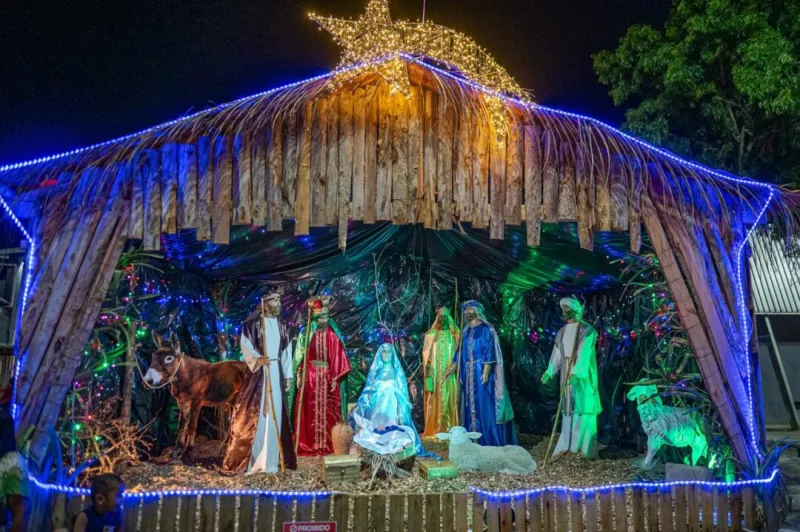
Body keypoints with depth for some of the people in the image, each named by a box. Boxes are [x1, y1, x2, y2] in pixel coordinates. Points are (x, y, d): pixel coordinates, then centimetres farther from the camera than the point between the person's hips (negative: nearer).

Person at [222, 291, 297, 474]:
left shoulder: (282, 325, 13)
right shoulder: (253, 323, -3)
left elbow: (287, 350, 15)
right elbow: (245, 346, -9)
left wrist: (288, 375, 11)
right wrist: (259, 359, -26)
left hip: (276, 372, 5)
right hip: (258, 373, -5)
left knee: (275, 413, 6)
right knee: (255, 413, -6)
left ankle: (271, 460, 14)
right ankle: (249, 460, -1)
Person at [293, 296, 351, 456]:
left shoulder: (333, 336, 0)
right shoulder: (308, 335, 1)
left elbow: (338, 358, -2)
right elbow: (302, 357, 2)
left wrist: (335, 379, -8)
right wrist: (300, 377, -2)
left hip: (328, 378, 0)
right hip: (311, 377, 0)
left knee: (328, 412, 4)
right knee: (310, 412, 3)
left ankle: (328, 444, 12)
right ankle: (308, 445, 9)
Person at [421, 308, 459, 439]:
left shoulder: (454, 335, 7)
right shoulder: (431, 335, 8)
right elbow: (426, 355, 4)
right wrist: (428, 372, -6)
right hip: (434, 374, 0)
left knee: (448, 401, -3)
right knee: (435, 401, -2)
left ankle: (448, 430, 0)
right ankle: (434, 430, 1)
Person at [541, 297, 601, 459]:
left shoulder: (587, 330, -9)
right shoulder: (562, 332, 11)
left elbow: (584, 354, -21)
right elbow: (557, 353, 7)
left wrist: (576, 372, -33)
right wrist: (549, 372, -4)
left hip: (583, 375, -6)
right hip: (567, 375, 6)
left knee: (584, 408, -4)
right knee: (569, 409, 7)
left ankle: (586, 448, 1)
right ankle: (566, 445, 10)